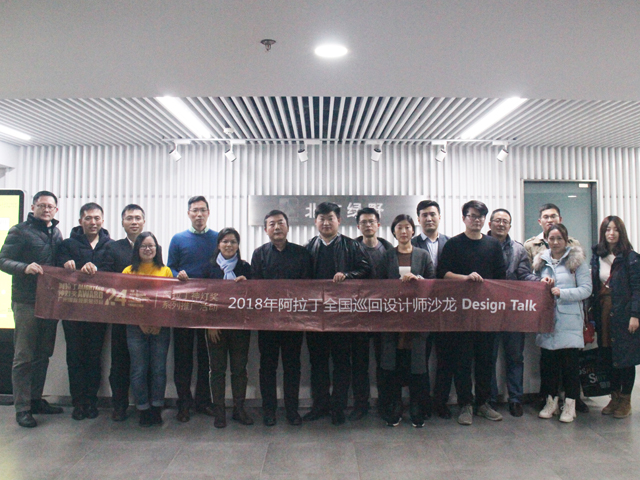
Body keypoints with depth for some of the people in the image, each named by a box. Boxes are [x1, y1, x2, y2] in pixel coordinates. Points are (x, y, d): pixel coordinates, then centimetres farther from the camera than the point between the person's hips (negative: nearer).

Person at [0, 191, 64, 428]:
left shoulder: (56, 234, 14)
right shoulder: (20, 231, -4)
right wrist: (25, 268, -26)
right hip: (26, 301, -6)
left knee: (43, 354, 13)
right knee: (24, 357, -1)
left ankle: (36, 400, 25)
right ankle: (22, 408, 7)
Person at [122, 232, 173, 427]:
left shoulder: (166, 271, 7)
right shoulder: (129, 272, 5)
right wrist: (141, 322, -10)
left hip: (161, 328, 1)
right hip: (136, 328, 0)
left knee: (159, 369, 4)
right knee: (139, 370, 2)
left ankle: (156, 410, 17)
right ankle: (143, 411, 15)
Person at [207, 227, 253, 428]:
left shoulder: (245, 267, 6)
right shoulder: (210, 267, 2)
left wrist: (244, 285, -14)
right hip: (216, 326, -1)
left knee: (240, 368, 7)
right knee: (217, 369, 5)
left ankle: (239, 409, 18)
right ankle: (218, 411, 15)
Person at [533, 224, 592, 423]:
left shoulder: (577, 260, 1)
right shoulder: (541, 261, 13)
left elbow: (586, 289, -6)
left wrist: (562, 293, -16)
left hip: (569, 320, -3)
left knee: (570, 362, -1)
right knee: (547, 361, 6)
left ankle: (570, 404, 10)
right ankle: (551, 401, 19)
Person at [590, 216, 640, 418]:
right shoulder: (597, 256, 9)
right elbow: (593, 287, 9)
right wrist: (593, 312, 1)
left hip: (623, 314, -4)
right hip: (603, 313, 4)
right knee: (609, 356, 10)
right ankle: (614, 397, 22)